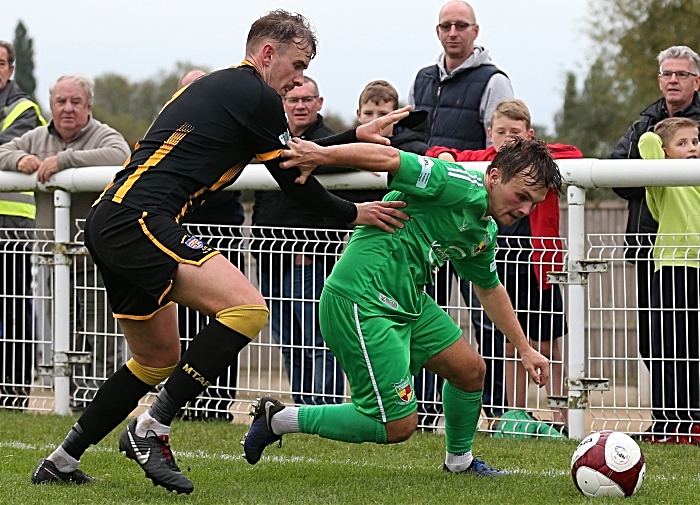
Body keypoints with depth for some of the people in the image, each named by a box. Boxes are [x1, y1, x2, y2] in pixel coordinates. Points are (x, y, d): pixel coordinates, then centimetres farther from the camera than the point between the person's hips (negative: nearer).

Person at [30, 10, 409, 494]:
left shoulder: (217, 86, 25)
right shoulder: (257, 96, -4)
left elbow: (292, 156, 33)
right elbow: (293, 180, 4)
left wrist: (356, 135, 36)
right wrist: (353, 213, 18)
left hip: (108, 222, 10)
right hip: (140, 220, -10)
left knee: (159, 360, 21)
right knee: (246, 307, -20)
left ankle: (62, 461, 24)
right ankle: (153, 427, -19)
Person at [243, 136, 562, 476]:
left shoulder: (485, 234, 14)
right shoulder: (462, 187, -16)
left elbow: (490, 290, 32)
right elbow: (388, 158, -25)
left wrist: (524, 349, 35)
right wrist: (321, 155, -36)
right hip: (359, 300, -10)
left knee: (471, 370, 14)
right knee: (399, 426, -8)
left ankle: (459, 461, 39)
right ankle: (278, 419, 4)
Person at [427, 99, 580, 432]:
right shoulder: (481, 161, 4)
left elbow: (573, 155, -20)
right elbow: (435, 154, 15)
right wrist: (445, 156, -7)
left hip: (537, 267, -3)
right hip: (496, 267, 3)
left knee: (547, 347, 2)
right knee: (510, 347, 10)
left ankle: (561, 417, 6)